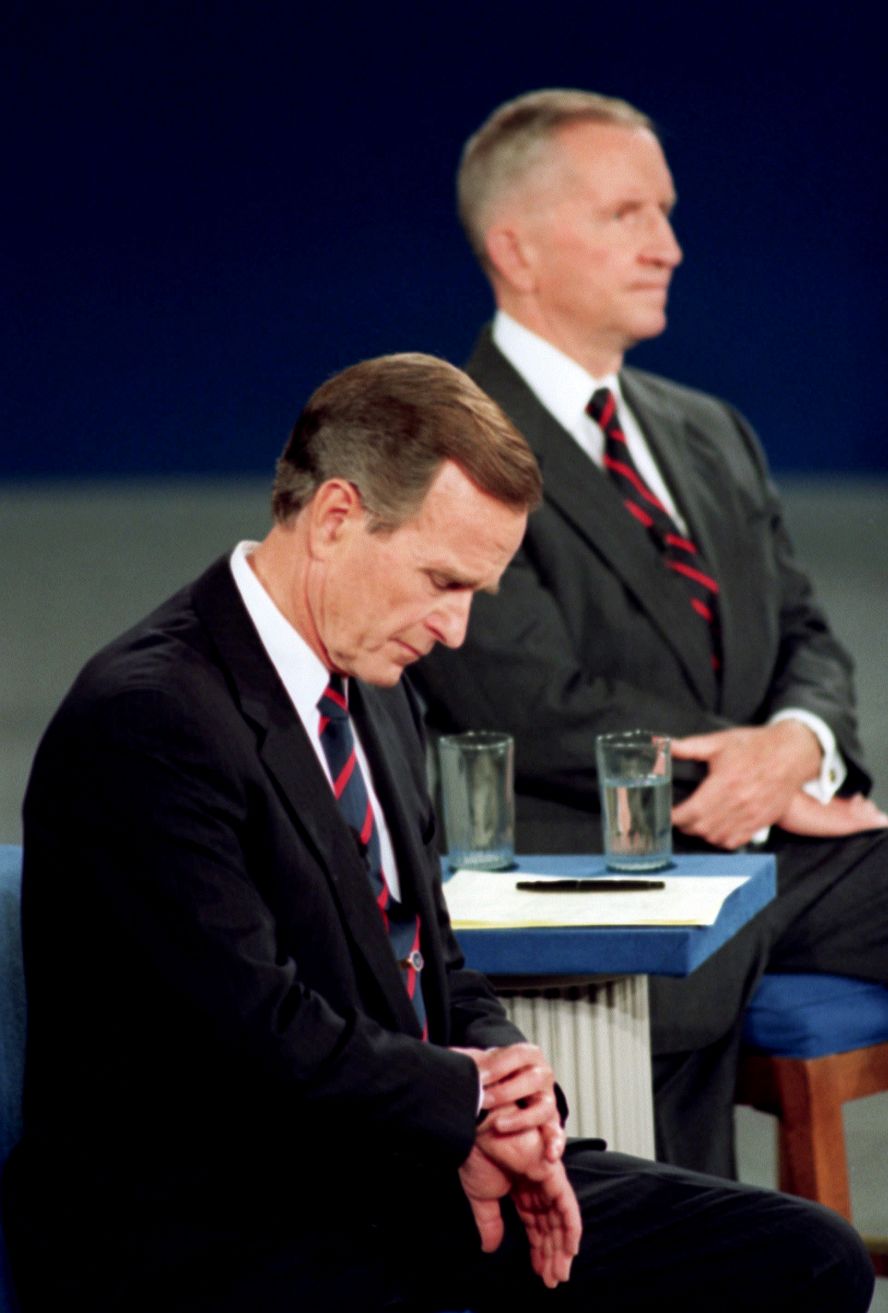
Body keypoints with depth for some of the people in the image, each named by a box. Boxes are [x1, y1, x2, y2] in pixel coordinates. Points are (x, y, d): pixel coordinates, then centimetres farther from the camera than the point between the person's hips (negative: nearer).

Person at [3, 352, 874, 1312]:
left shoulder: (377, 698, 14)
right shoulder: (146, 720, -17)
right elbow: (263, 1035, -22)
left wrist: (512, 1107, -2)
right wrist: (477, 1100, -8)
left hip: (414, 1184, 10)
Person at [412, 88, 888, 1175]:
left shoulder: (709, 434, 24)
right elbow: (535, 710, -11)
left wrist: (799, 743, -7)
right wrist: (765, 791, -8)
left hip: (778, 845, 7)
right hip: (583, 872, -7)